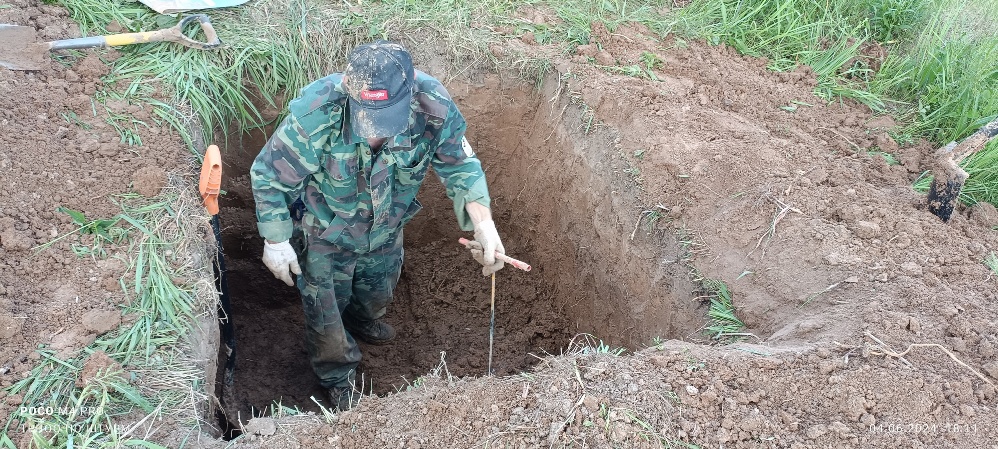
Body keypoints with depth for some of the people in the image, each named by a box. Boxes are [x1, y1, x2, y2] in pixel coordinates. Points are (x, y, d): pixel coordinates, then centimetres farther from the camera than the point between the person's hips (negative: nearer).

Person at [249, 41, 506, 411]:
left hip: (386, 229, 3)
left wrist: (483, 223, -29)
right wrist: (275, 242, -16)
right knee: (326, 310, 19)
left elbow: (460, 164, -15)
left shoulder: (434, 109, -34)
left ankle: (363, 321, 71)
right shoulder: (316, 115, -40)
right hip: (325, 233, -3)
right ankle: (337, 377, 52)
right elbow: (269, 175, -23)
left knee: (378, 290, 33)